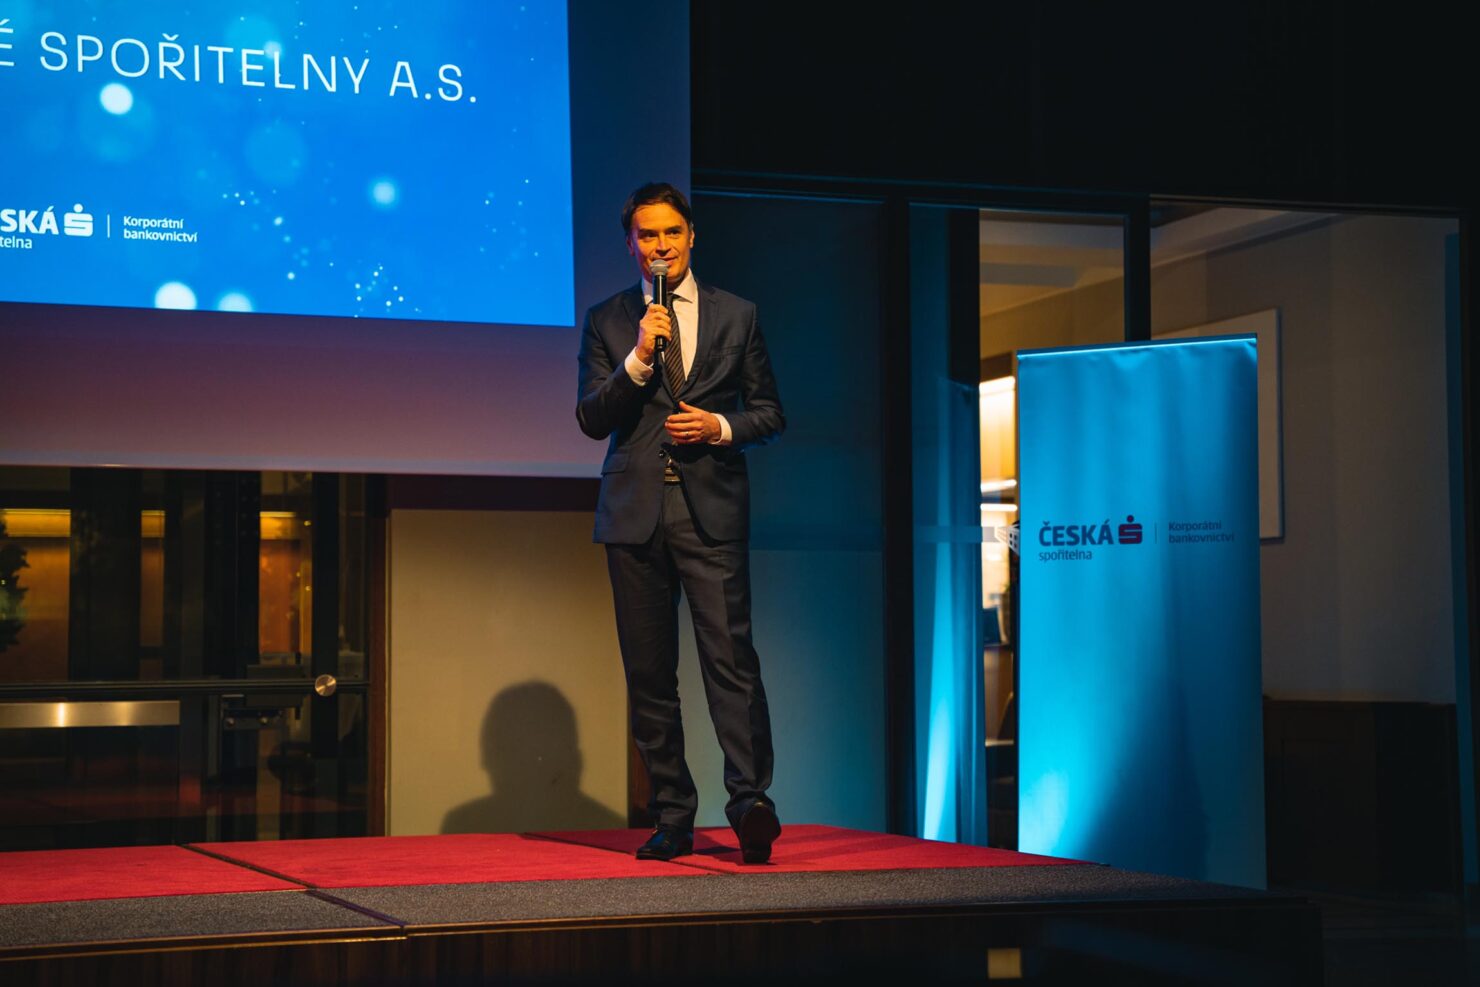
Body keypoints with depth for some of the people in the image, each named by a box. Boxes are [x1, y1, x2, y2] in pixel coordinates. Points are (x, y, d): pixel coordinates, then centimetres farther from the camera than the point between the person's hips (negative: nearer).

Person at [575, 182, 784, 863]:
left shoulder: (736, 316, 11)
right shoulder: (606, 321, 10)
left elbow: (769, 412, 13)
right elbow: (591, 419, 2)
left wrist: (721, 427, -7)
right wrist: (638, 359, -11)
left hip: (711, 508, -1)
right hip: (635, 512, 1)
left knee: (730, 654, -14)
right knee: (649, 672, 3)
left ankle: (748, 800, -16)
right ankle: (672, 817, 9)